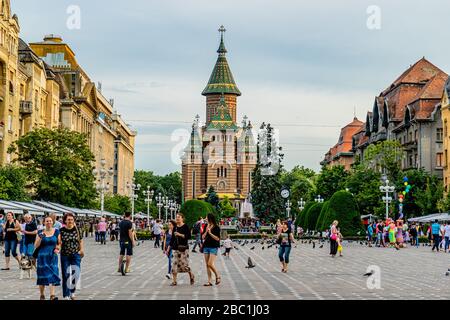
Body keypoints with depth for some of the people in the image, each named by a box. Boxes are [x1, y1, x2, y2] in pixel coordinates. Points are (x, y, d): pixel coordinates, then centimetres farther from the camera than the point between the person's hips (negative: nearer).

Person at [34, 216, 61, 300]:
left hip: (53, 256, 0)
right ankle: (42, 295, 18)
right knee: (42, 276, 3)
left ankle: (52, 295, -17)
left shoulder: (56, 231, 5)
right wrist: (40, 238, -15)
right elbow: (36, 246, 0)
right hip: (42, 257, 0)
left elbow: (60, 243, 11)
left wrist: (58, 249, -9)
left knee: (53, 274, -11)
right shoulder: (40, 232, 3)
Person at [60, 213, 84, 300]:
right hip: (65, 256, -1)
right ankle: (66, 295, 13)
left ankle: (72, 292, 15)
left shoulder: (77, 230, 2)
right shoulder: (61, 231, -3)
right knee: (66, 275, 4)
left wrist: (82, 250, 2)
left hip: (76, 255, 1)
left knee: (76, 274, -7)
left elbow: (81, 241, 11)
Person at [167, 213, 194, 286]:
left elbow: (189, 236, -14)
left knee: (184, 264, -4)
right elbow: (172, 238, 16)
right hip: (176, 248, 5)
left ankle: (191, 276, 23)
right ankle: (174, 281, 3)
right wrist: (169, 248, 14)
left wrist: (180, 234, -21)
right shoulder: (175, 227, 11)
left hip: (184, 248, -5)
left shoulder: (185, 227, -5)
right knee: (175, 264, -1)